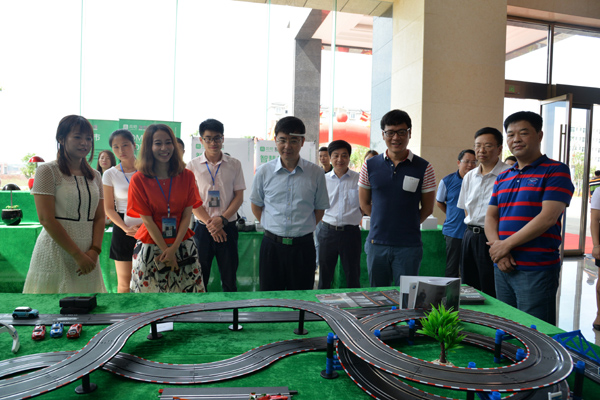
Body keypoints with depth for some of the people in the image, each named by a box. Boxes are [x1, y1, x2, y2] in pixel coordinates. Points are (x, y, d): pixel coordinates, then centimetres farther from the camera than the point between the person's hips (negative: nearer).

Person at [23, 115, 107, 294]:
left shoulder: (95, 175, 12)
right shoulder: (48, 171, -5)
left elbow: (100, 217, 8)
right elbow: (46, 219, -11)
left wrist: (95, 250, -8)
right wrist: (78, 255, -13)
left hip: (88, 255, 5)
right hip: (56, 254, -4)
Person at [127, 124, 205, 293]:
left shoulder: (187, 176, 2)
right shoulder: (139, 180, -4)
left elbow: (187, 216, -1)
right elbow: (148, 221, -6)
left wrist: (174, 248, -11)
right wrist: (166, 252, -9)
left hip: (183, 245, 2)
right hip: (150, 247, -2)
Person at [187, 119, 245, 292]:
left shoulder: (234, 164, 4)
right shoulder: (193, 165, 3)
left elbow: (239, 196, 2)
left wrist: (222, 219, -12)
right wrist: (209, 223, -11)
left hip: (228, 227, 0)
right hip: (202, 228, 0)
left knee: (229, 279, 8)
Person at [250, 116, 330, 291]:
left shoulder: (316, 173, -1)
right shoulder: (264, 171, 1)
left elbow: (320, 208, 9)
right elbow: (256, 205, 13)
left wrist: (303, 229, 4)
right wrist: (272, 227, 6)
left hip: (303, 246, 0)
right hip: (272, 245, 1)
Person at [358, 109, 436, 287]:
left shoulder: (424, 168, -1)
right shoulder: (370, 166, 3)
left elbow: (427, 208, 5)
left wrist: (408, 225, 4)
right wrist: (383, 222, 6)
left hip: (409, 246, -2)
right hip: (376, 244, 2)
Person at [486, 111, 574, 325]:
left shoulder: (556, 170, -4)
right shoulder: (503, 177, 15)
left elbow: (548, 217, -15)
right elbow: (490, 216, 10)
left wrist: (506, 244, -13)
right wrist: (497, 247, -7)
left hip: (537, 270, -6)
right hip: (503, 267, 6)